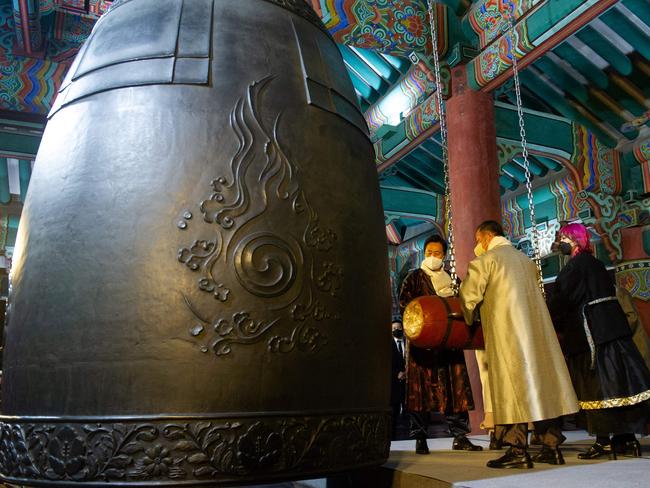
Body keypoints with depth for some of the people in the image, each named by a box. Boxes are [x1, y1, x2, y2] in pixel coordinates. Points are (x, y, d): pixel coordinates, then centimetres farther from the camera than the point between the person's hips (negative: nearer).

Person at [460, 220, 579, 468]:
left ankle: (518, 450, -4)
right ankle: (552, 446, 13)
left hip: (506, 331, -6)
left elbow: (468, 296, -5)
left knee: (512, 385, -4)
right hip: (536, 328, 7)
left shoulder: (485, 260, -3)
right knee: (541, 381, 8)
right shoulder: (526, 260, 18)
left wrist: (469, 318, 14)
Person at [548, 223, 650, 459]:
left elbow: (562, 300, -14)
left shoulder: (577, 265, -11)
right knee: (617, 381, 10)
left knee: (597, 385, -4)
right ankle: (627, 436, 16)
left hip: (593, 333, -9)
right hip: (612, 329, 9)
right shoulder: (594, 263, 17)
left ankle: (604, 441, 0)